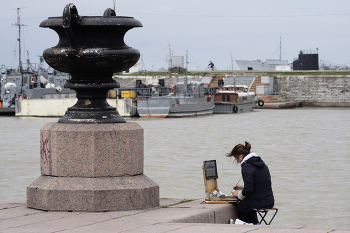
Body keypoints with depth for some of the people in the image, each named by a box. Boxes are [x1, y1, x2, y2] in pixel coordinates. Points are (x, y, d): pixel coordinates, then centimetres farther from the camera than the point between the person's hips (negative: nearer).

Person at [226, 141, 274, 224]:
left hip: (259, 203, -9)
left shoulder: (247, 167, -15)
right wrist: (243, 188, 22)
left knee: (239, 207, 17)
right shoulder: (261, 163, 13)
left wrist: (238, 194, -2)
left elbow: (248, 190, -21)